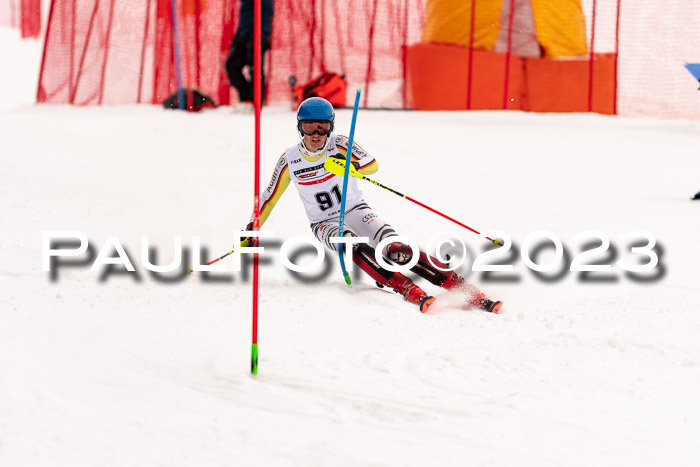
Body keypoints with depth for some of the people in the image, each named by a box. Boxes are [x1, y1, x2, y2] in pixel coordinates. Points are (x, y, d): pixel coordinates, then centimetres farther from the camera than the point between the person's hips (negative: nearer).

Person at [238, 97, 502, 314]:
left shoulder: (338, 145, -9)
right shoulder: (290, 161, -5)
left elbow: (372, 164, -25)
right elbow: (269, 198, 7)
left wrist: (352, 165, -46)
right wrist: (251, 231, 7)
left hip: (355, 211, -1)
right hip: (324, 224, 1)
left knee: (395, 248, -27)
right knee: (353, 247, -35)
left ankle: (464, 289, -35)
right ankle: (409, 292, -48)